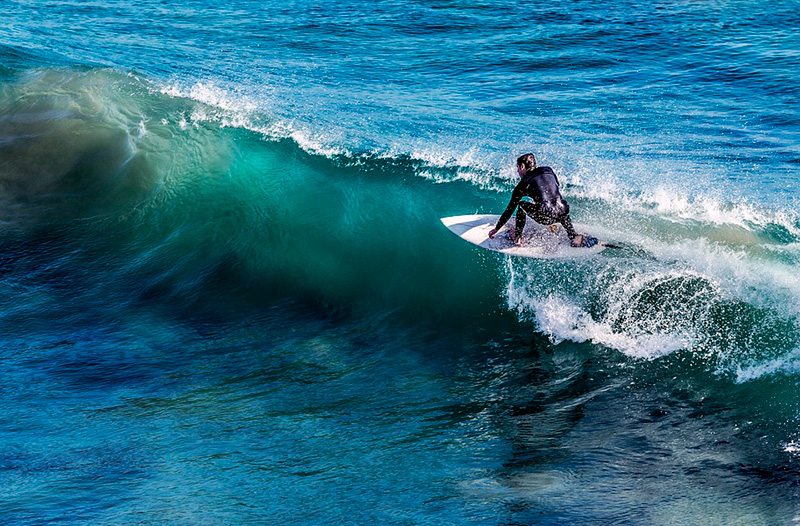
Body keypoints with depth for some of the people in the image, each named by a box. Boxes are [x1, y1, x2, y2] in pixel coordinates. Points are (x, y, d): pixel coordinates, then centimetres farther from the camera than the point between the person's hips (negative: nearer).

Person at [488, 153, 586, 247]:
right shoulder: (549, 171, 24)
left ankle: (518, 238, 22)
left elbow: (510, 210, 19)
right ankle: (573, 236, 21)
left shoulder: (523, 184, 13)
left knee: (521, 205, 21)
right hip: (562, 214, 4)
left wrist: (496, 229, 31)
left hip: (545, 217, -4)